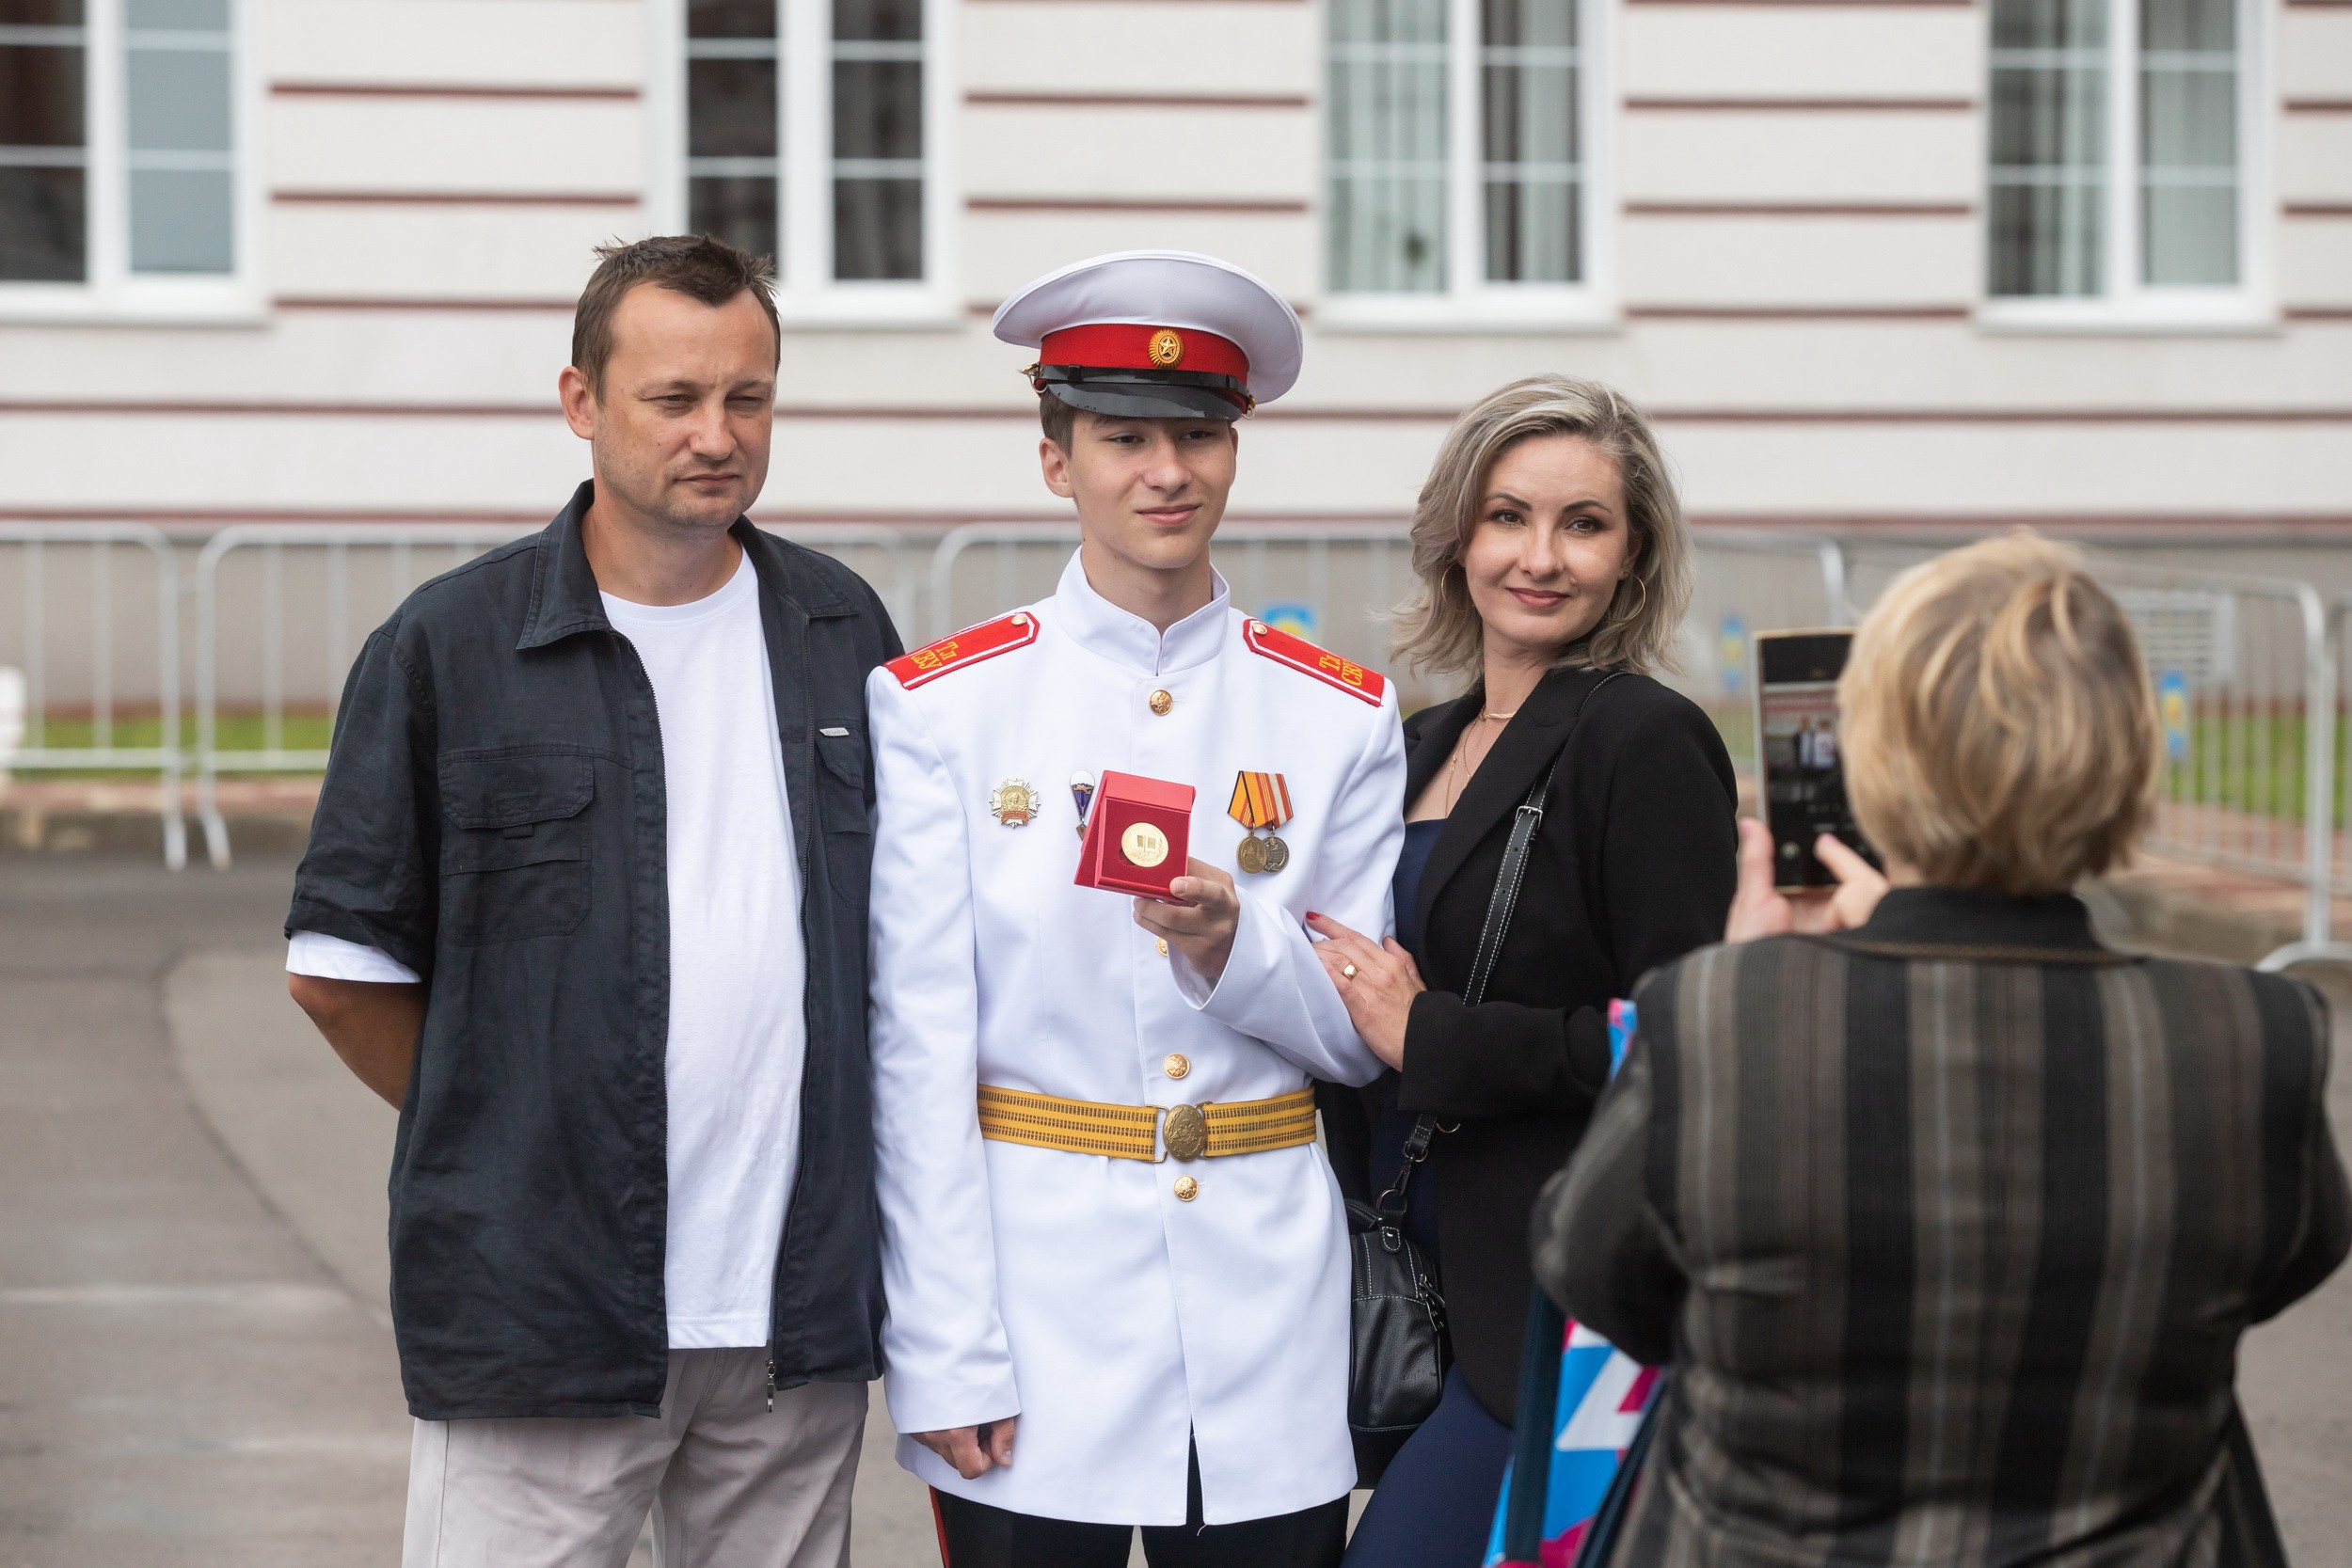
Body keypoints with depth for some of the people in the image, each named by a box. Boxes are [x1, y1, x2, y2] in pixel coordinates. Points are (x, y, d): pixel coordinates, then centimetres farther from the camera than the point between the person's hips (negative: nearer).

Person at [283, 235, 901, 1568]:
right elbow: (340, 970, 1)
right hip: (541, 1319, -4)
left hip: (798, 1313, 4)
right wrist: (492, 1136, 3)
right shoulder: (448, 646, -2)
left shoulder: (843, 631, 10)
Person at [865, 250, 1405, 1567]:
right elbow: (914, 1053, -4)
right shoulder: (937, 706, -1)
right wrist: (945, 1355, -9)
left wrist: (1238, 950, -13)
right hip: (1033, 1296, -2)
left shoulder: (1343, 716, 6)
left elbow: (1364, 1038, 8)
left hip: (1269, 1313, 2)